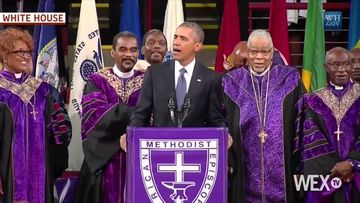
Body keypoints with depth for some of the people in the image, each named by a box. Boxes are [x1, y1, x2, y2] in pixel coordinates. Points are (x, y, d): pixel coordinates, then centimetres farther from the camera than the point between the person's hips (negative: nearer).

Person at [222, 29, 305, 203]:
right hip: (246, 173, 1)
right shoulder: (232, 82, 5)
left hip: (282, 168, 0)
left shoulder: (289, 80, 3)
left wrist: (300, 164, -2)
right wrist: (228, 162, -7)